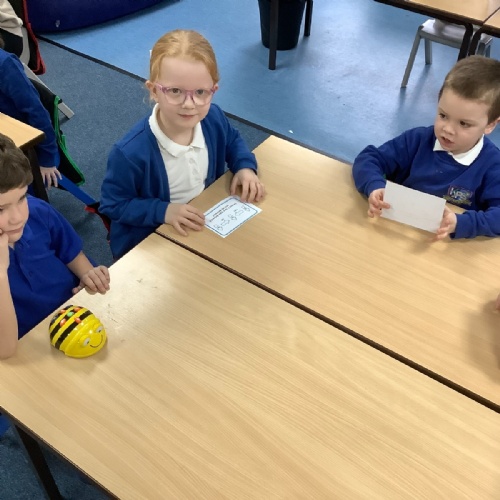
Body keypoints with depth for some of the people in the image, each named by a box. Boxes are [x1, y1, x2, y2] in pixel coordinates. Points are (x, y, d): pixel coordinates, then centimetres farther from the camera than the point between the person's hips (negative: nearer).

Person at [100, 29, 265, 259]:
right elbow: (113, 205, -17)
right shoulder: (131, 153, -32)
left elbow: (233, 141, 11)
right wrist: (162, 211, -28)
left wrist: (245, 167, -8)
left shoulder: (214, 118, -14)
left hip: (205, 224, 5)